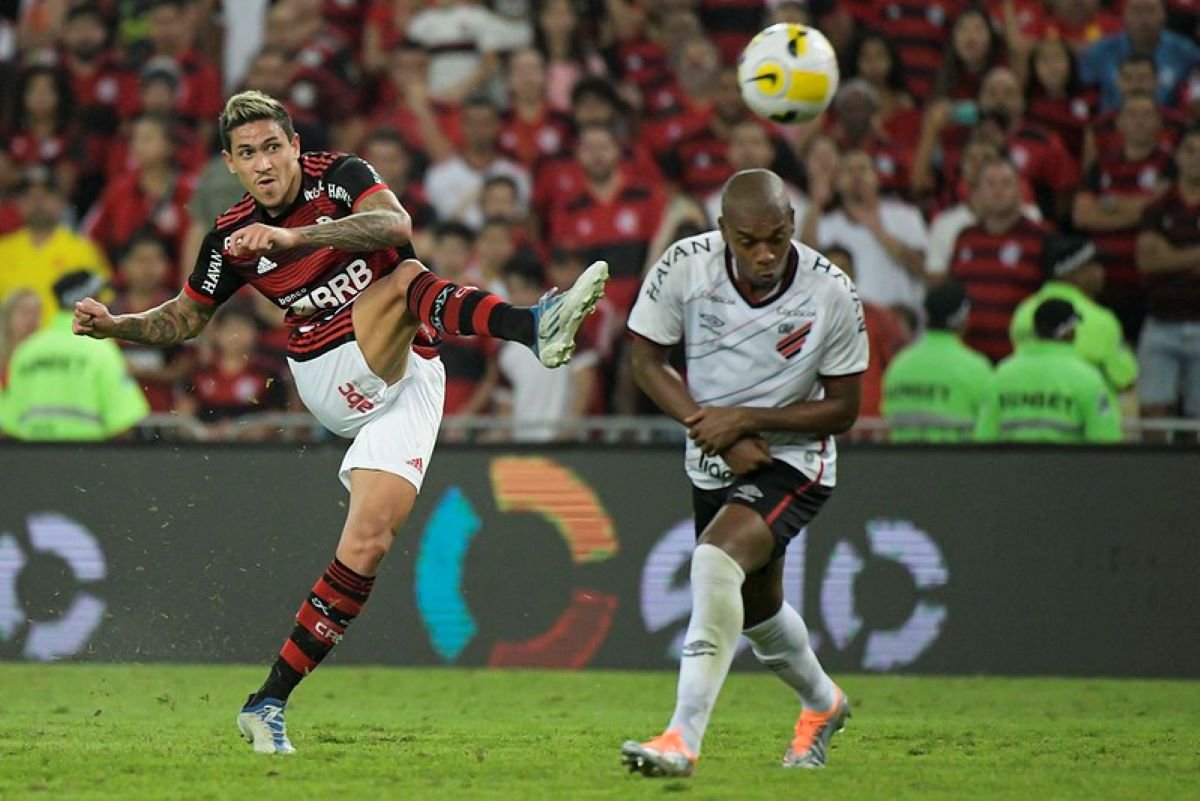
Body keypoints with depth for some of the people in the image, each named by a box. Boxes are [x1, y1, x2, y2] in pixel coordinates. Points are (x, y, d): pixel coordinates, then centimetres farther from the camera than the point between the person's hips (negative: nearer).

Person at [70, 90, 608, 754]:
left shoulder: (338, 177, -3)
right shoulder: (231, 238, 5)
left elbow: (396, 226, -25)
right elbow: (183, 319, 21)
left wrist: (293, 236, -35)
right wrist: (114, 324, 3)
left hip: (406, 381, 0)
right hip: (331, 375, 0)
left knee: (368, 542, -14)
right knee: (407, 278, -28)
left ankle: (270, 703, -8)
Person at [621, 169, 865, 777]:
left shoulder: (831, 294, -21)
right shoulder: (684, 266, -18)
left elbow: (842, 408, -12)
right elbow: (645, 361, -7)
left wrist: (747, 419, -24)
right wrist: (716, 433, -18)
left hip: (792, 459, -5)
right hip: (712, 463, 5)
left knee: (716, 557, -30)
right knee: (756, 608, 20)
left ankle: (683, 740, -32)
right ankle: (822, 704, 52)